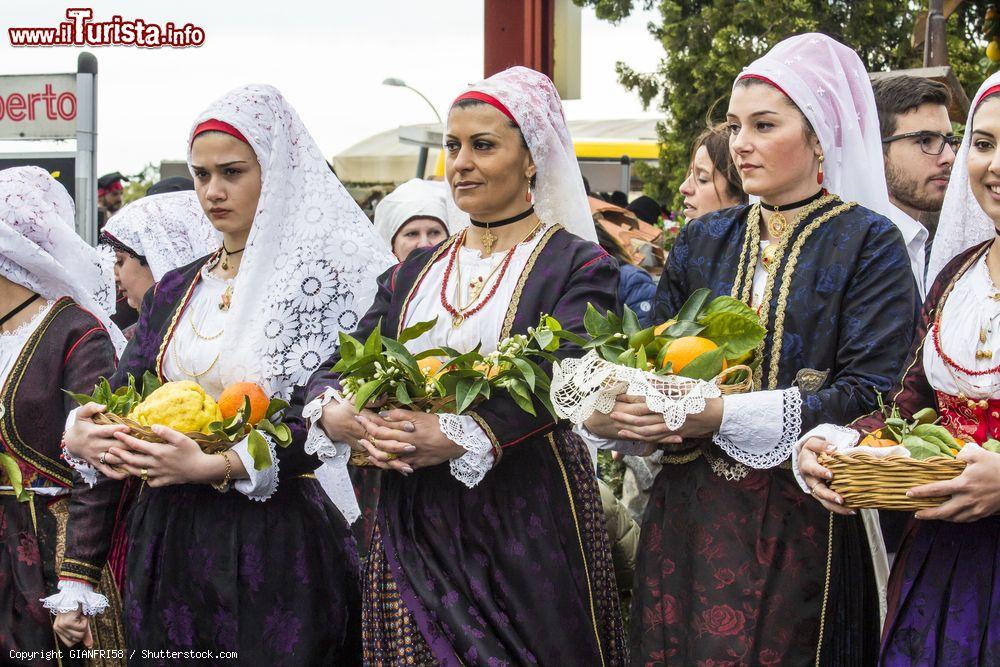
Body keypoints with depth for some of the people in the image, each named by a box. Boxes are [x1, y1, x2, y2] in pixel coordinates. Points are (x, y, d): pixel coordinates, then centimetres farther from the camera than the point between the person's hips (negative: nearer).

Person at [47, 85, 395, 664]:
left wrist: (218, 466, -26)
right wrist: (83, 435, -10)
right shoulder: (177, 290, 14)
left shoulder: (325, 279, -5)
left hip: (277, 545, -5)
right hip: (169, 544, 5)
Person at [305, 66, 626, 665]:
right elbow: (338, 364, 7)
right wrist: (336, 414, -16)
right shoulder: (416, 273, 15)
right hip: (413, 526, 4)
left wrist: (455, 437, -29)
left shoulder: (578, 266, -2)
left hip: (529, 522, -4)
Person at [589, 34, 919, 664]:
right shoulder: (705, 240, 11)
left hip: (800, 520, -4)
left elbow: (870, 392, -14)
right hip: (688, 512, 4)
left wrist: (723, 416, -21)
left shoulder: (868, 244, -4)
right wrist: (617, 409, -14)